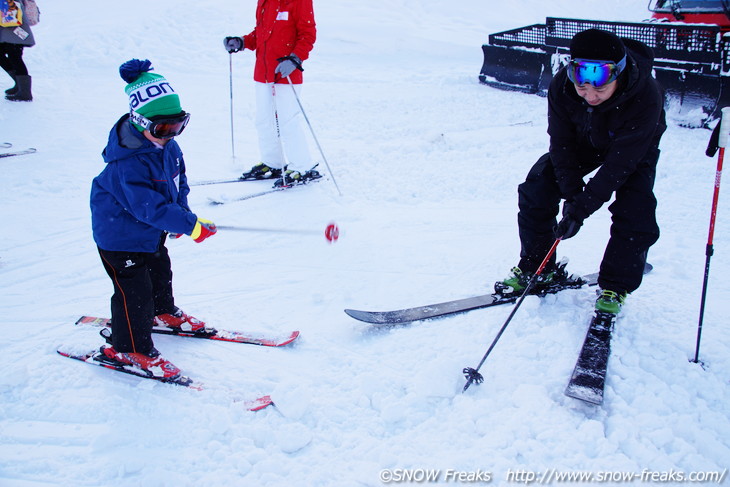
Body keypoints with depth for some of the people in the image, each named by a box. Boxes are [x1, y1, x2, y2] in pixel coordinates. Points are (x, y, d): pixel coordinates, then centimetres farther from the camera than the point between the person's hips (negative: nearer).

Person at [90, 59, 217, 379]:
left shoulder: (166, 145, -8)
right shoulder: (127, 164, -36)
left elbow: (178, 178, 7)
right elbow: (150, 207, -38)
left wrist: (180, 211, -4)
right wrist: (191, 225, -38)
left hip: (151, 230, 9)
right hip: (121, 235, -9)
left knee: (160, 271, 27)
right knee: (134, 290, -3)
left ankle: (163, 313, 54)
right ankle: (129, 348, 15)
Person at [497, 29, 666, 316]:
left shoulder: (646, 98, -40)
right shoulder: (561, 86, -32)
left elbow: (620, 163, -34)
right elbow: (562, 143, -20)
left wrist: (583, 207, -34)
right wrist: (572, 195, -25)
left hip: (635, 147, -3)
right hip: (582, 141, 3)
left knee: (635, 214, -19)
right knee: (535, 192, -9)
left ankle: (614, 287, 4)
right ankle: (536, 269, 10)